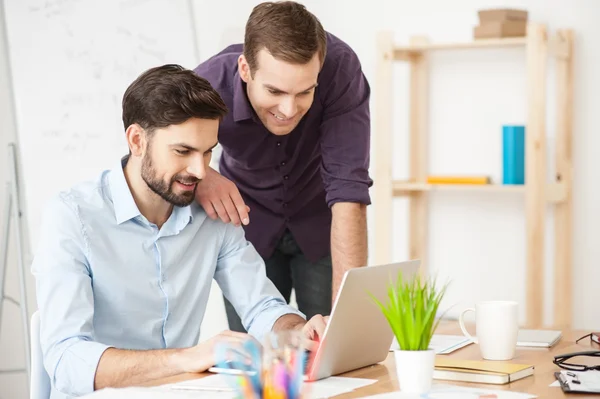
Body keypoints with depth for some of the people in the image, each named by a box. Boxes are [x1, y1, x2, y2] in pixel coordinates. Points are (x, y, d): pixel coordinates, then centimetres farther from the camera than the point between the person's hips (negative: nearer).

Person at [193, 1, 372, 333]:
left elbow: (348, 190, -34)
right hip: (248, 222, 1)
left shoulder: (340, 68, -31)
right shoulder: (209, 85, -30)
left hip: (320, 223, 0)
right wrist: (198, 176, -37)